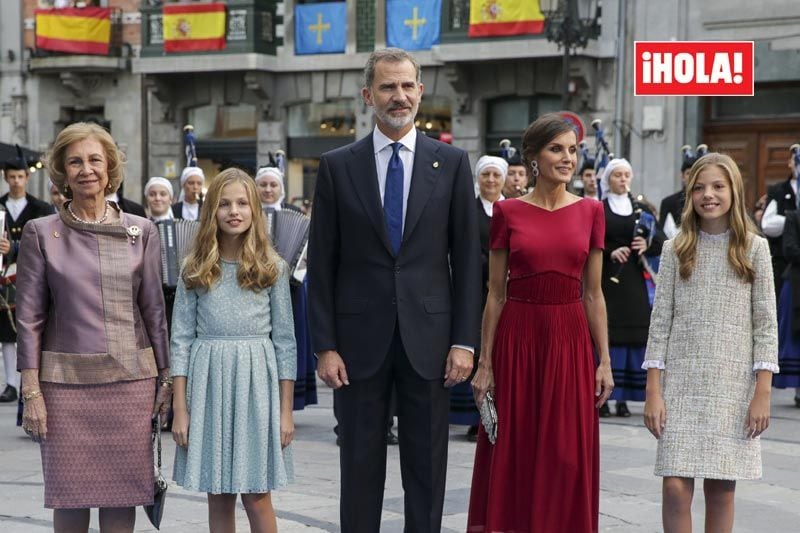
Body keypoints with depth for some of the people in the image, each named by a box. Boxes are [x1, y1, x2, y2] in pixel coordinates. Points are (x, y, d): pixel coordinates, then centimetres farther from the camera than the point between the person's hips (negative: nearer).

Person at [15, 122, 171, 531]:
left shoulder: (140, 231, 6)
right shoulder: (41, 233, 1)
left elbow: (154, 309, 9)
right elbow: (29, 318, 1)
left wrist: (167, 376, 5)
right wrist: (31, 391, -4)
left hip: (130, 378, 1)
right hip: (65, 381, -1)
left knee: (122, 494, 4)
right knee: (70, 496, 2)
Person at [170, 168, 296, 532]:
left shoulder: (272, 269, 4)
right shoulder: (195, 270, 5)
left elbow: (285, 341, 4)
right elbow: (181, 339, 3)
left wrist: (286, 410, -1)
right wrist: (180, 409, -2)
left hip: (256, 382, -1)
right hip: (208, 382, 1)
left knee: (257, 498, -1)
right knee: (218, 498, 6)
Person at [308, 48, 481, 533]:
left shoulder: (452, 163, 4)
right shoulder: (338, 166, 3)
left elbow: (467, 259, 3)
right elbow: (322, 264, 2)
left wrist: (465, 341, -3)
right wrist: (325, 346, -4)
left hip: (428, 338, 0)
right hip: (360, 338, 0)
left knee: (427, 470, 7)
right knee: (360, 469, 6)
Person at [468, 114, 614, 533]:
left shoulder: (590, 211, 5)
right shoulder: (507, 212, 0)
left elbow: (594, 293, 6)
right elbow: (495, 293, 2)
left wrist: (604, 360, 2)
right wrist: (484, 363, -2)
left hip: (570, 341, 1)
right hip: (517, 339, -1)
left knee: (569, 457, 3)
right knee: (512, 455, 4)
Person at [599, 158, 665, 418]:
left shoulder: (641, 208, 13)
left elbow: (662, 241, 8)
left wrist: (648, 245, -13)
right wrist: (610, 252, -19)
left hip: (633, 280, 3)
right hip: (606, 280, -3)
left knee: (633, 335, -1)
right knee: (606, 335, -7)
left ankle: (623, 397, 4)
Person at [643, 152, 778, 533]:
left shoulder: (754, 248, 2)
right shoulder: (676, 249, 5)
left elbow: (766, 325, 1)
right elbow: (660, 322, 4)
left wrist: (762, 394, -6)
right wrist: (653, 392, -2)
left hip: (733, 385, 0)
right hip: (682, 383, 1)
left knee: (721, 488, 3)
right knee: (676, 487, -6)